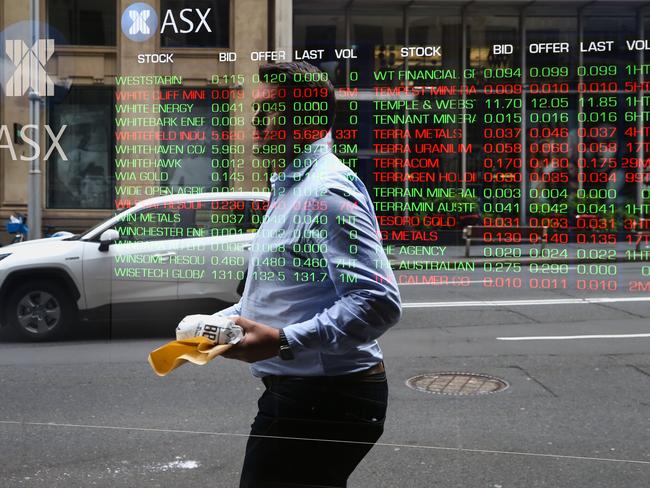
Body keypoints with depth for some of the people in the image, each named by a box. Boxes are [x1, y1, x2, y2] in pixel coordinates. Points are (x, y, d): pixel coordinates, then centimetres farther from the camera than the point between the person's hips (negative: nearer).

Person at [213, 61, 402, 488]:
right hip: (299, 391, 10)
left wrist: (283, 341, -29)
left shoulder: (328, 191, -18)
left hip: (321, 400, -10)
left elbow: (379, 302, -27)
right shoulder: (290, 187, 16)